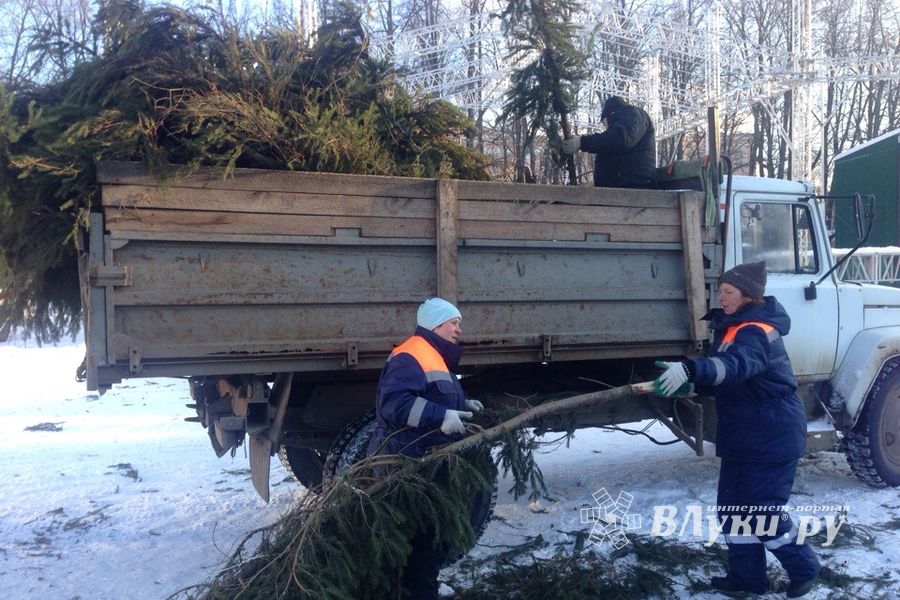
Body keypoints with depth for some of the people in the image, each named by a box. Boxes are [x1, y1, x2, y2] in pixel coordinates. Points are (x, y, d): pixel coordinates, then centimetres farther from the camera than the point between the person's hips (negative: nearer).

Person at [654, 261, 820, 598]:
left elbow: (735, 365, -43)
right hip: (742, 437, 9)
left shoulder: (756, 333, -22)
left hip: (773, 438, -9)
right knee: (733, 508, 9)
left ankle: (804, 569, 20)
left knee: (764, 512, -2)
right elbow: (726, 374, 16)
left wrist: (690, 370, -59)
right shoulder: (733, 326, 9)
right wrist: (691, 385, -1)